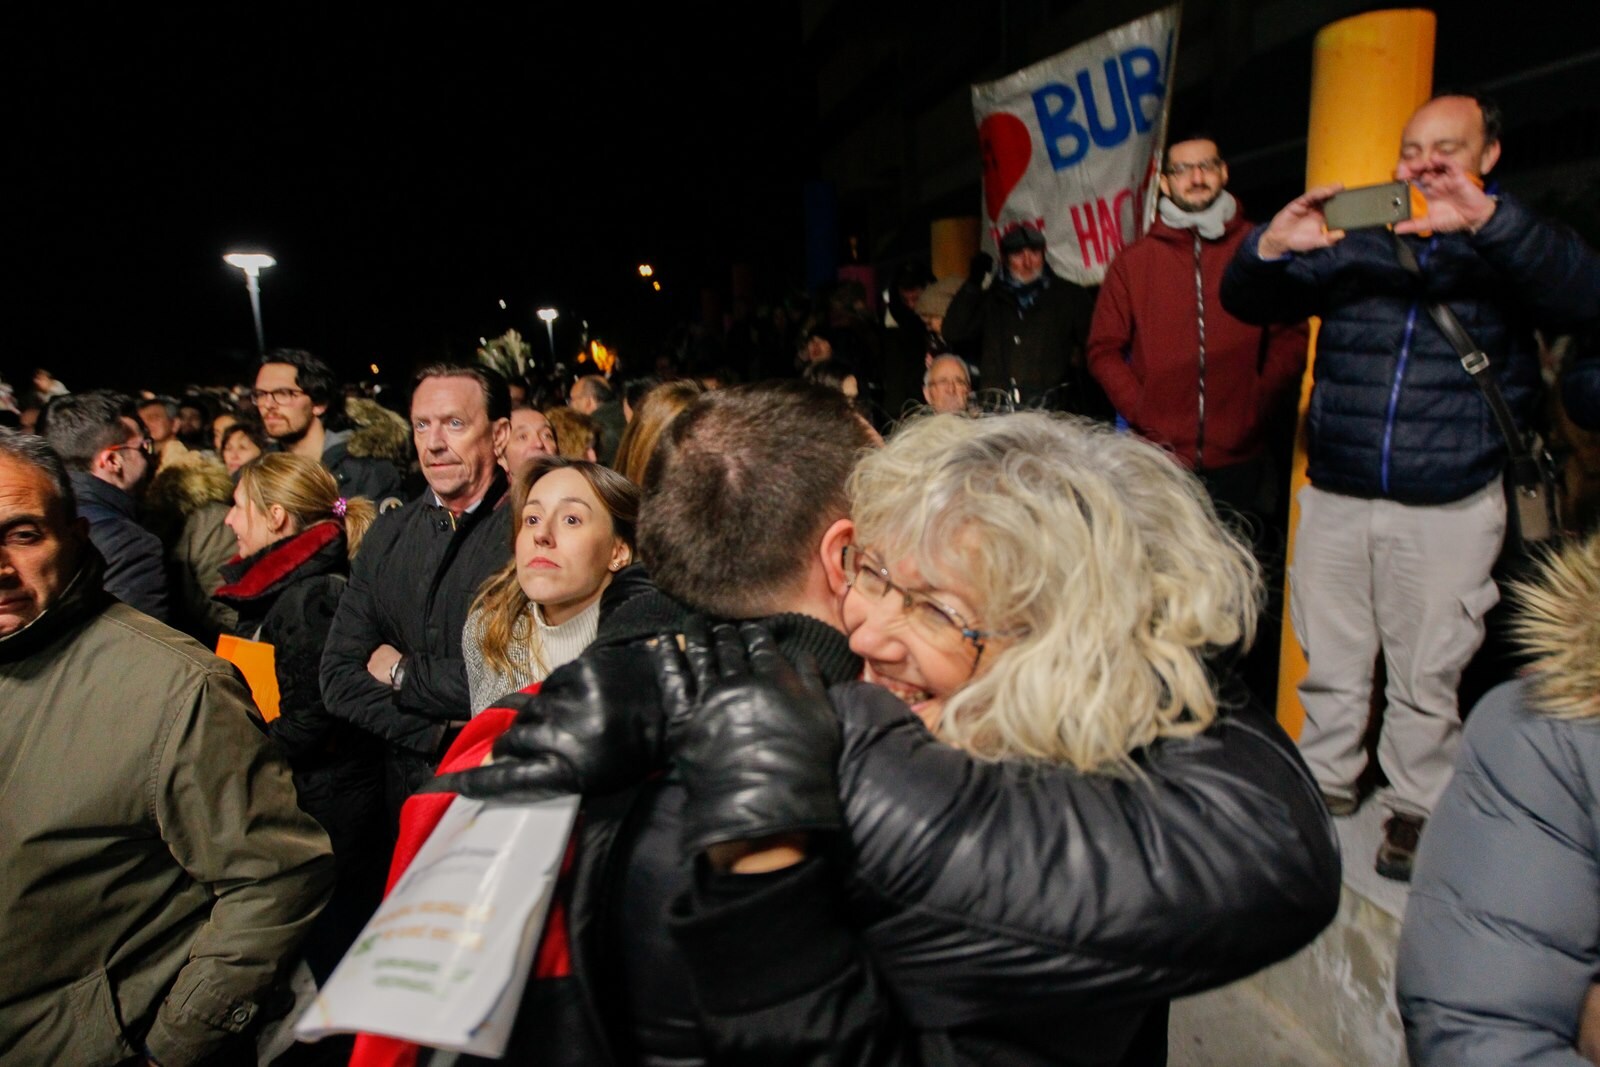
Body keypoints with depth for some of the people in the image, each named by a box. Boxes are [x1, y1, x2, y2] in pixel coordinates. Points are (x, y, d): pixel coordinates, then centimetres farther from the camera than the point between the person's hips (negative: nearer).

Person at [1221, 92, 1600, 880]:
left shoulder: (1509, 250, 5)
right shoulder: (1349, 244, 10)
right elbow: (1247, 304, 2)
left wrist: (1486, 217, -28)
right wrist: (1271, 245, -20)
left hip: (1451, 509, -2)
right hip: (1335, 499, 2)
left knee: (1427, 676, 8)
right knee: (1330, 666, 12)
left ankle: (1415, 806, 26)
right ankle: (1325, 785, 28)